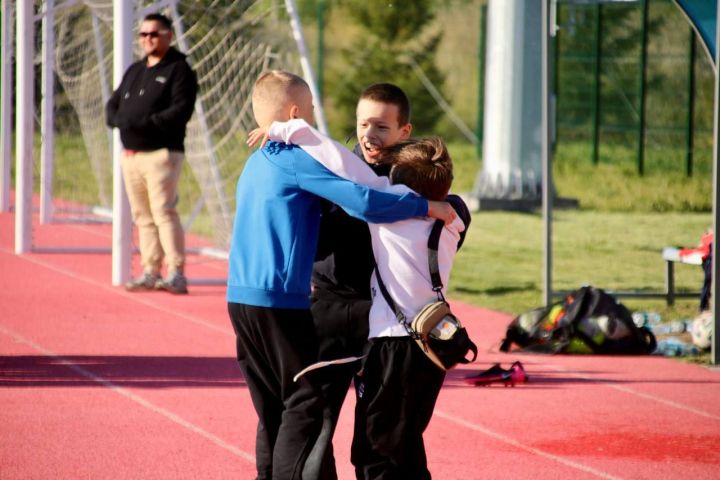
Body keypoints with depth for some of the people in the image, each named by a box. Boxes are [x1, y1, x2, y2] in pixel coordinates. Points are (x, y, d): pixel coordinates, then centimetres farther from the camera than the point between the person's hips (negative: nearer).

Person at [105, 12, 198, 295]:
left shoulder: (179, 70, -3)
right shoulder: (134, 71, 21)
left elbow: (182, 109, -15)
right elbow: (113, 104, 21)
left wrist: (147, 123, -22)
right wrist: (118, 119, -3)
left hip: (161, 153, -8)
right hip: (130, 153, 8)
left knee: (164, 213, -13)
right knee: (142, 217, 8)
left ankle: (176, 274, -14)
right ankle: (150, 272, 12)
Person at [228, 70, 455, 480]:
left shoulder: (256, 164, 17)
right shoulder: (297, 160, -10)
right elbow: (364, 202, -18)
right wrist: (426, 206, -10)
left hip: (241, 297, 9)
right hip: (280, 299, -9)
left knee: (273, 406, 13)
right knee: (305, 402, -5)